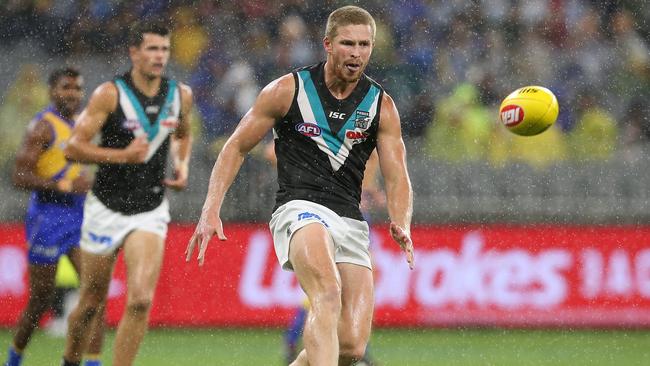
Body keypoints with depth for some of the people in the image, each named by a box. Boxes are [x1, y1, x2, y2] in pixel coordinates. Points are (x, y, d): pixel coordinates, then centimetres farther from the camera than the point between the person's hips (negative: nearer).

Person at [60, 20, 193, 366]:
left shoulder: (180, 95, 1)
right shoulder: (110, 94, -12)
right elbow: (74, 146, -15)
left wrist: (182, 164, 3)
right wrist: (123, 156, -24)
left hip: (150, 211, 2)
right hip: (106, 207, -2)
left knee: (140, 301, -17)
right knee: (92, 300, 10)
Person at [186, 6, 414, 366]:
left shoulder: (381, 106, 9)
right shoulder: (288, 89, 1)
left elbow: (397, 178, 7)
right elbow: (236, 147, 8)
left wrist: (402, 226, -15)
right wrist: (211, 211, -3)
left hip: (351, 222, 4)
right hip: (299, 208, -4)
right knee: (328, 294, -35)